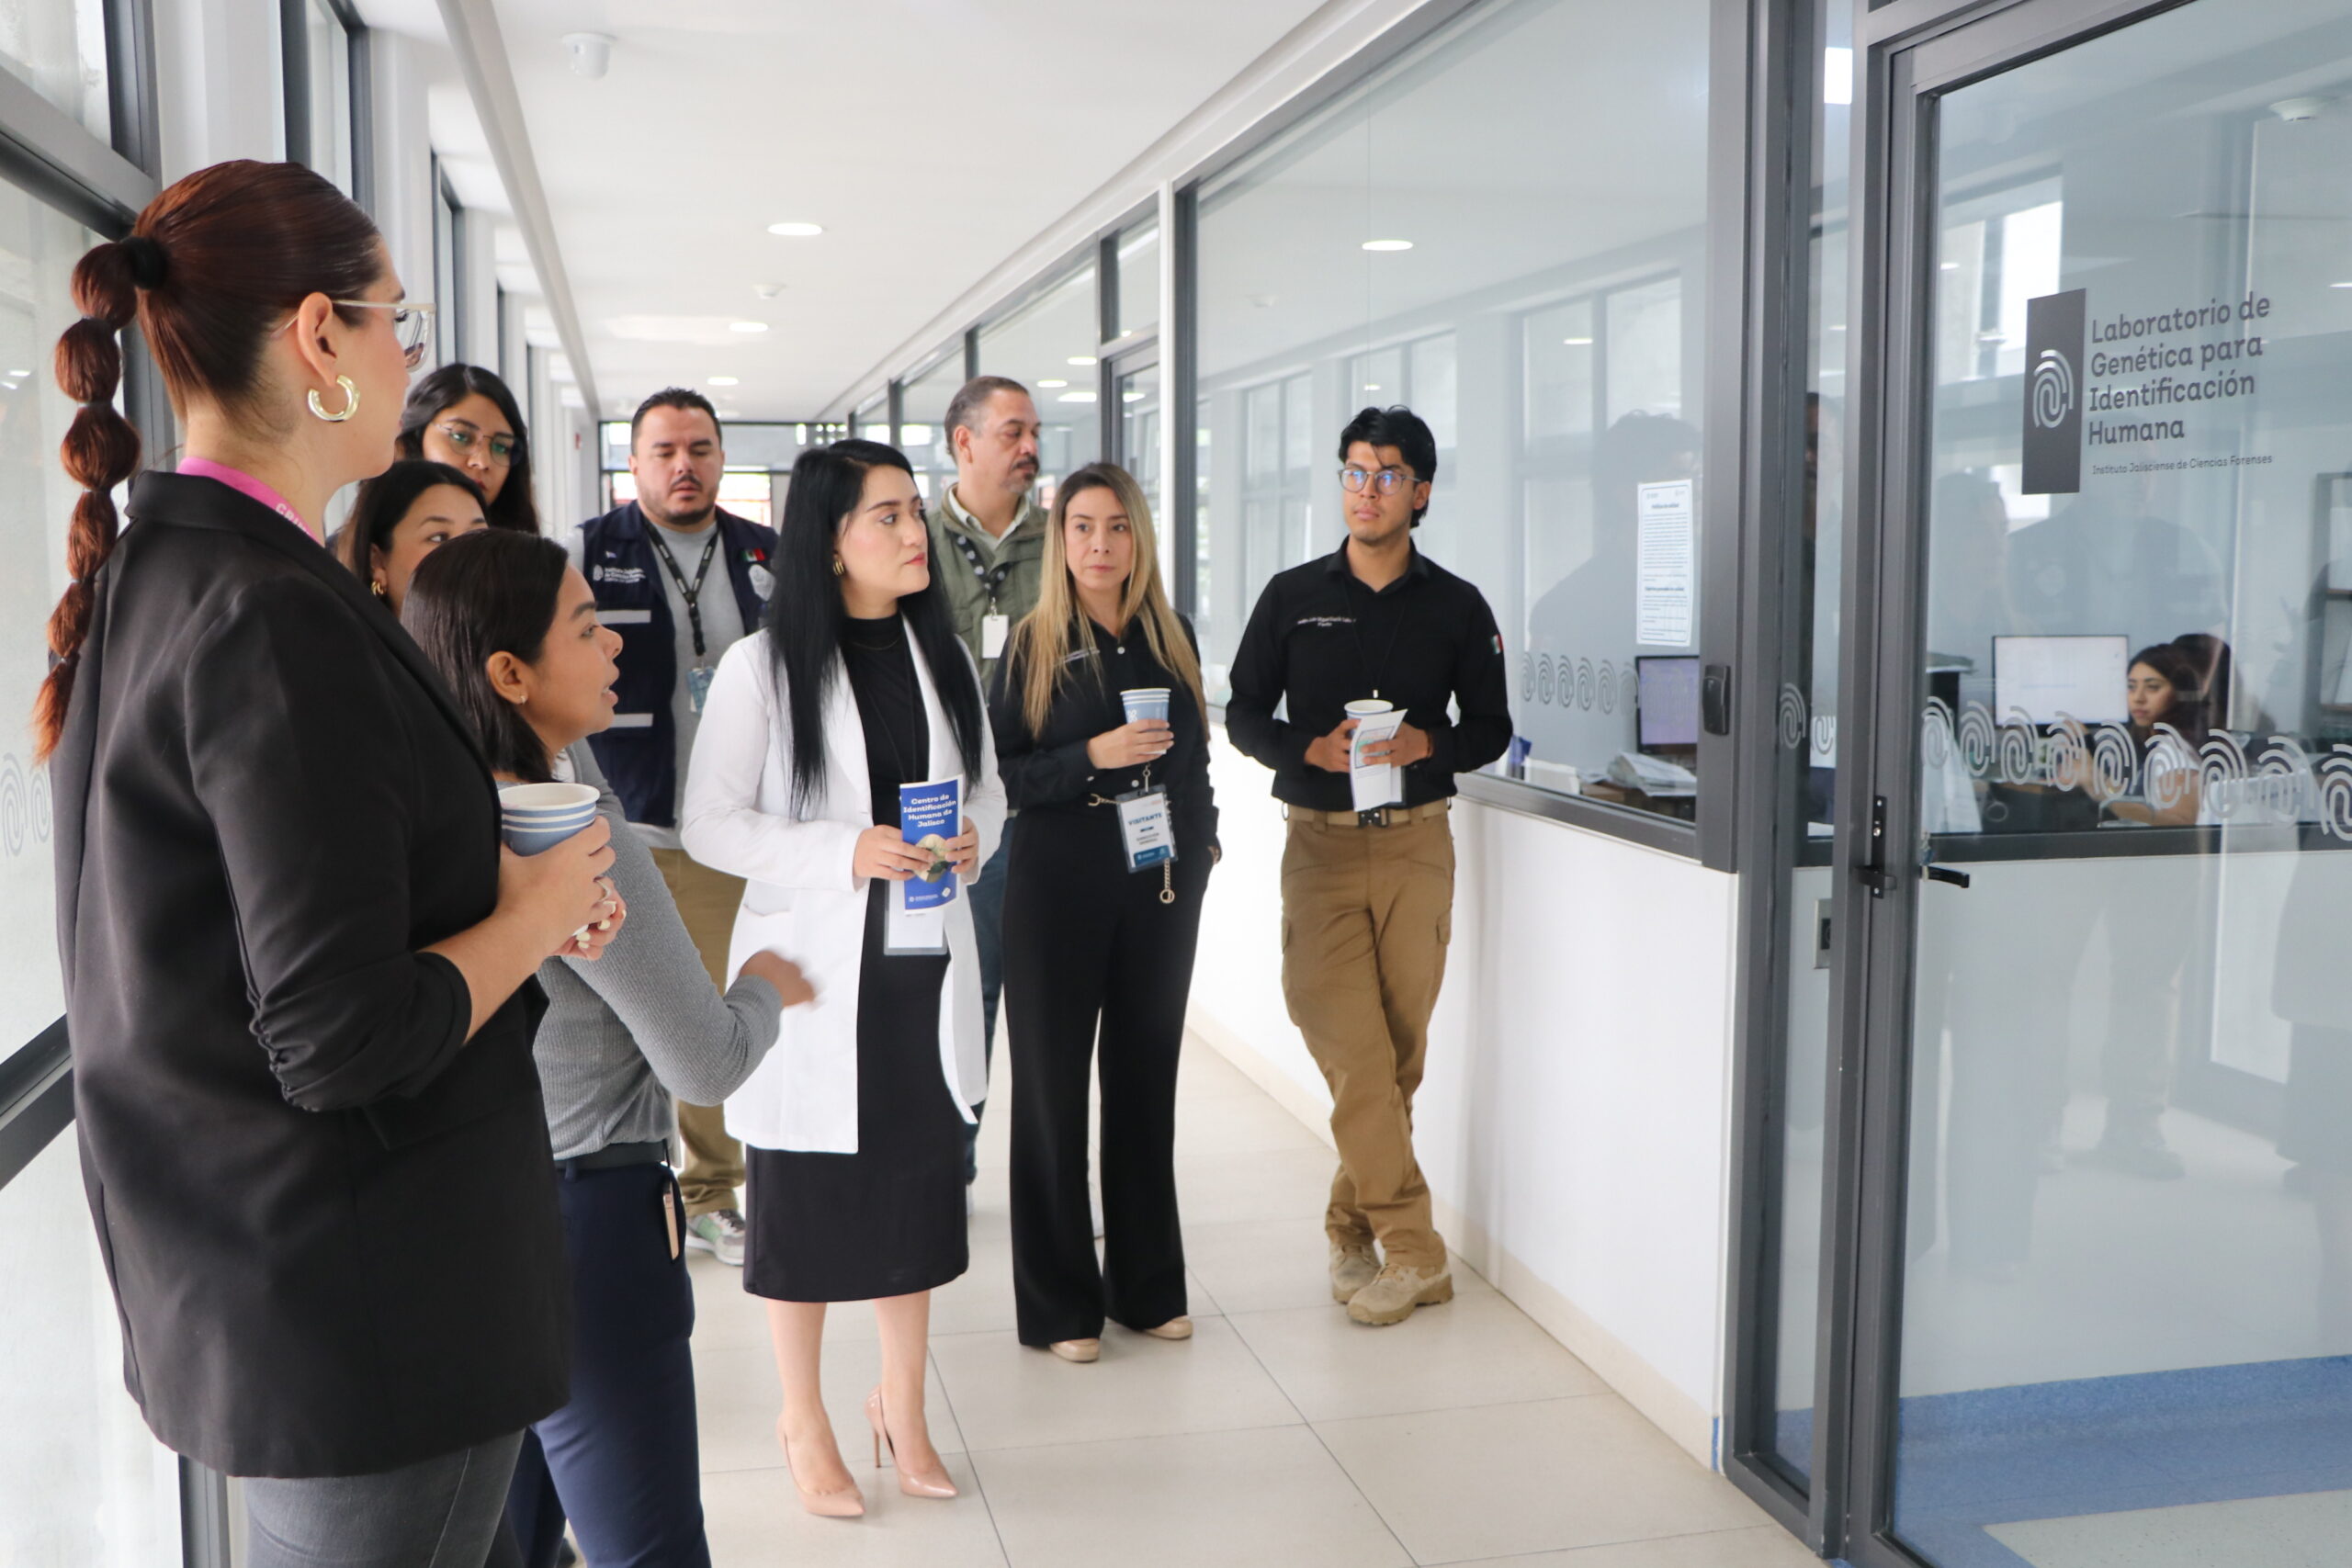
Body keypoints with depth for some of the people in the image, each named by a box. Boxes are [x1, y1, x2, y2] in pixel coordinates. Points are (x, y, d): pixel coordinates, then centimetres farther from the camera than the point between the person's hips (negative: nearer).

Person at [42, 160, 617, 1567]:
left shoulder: (147, 577, 7)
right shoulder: (278, 619, -24)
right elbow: (343, 1040, -26)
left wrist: (489, 883, 4)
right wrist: (534, 913, -10)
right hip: (369, 1307, -9)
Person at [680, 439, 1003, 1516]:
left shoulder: (944, 655, 6)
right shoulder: (762, 666, -9)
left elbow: (987, 785, 15)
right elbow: (710, 824, -9)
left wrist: (972, 838, -8)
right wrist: (846, 851, -21)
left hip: (924, 960, 4)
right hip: (811, 962, -4)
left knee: (920, 1183, 12)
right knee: (804, 1196, 7)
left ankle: (902, 1405, 32)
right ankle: (803, 1421, 27)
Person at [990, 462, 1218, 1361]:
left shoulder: (1172, 638, 8)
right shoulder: (1034, 647, -3)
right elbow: (997, 776, -8)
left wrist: (1202, 842, 9)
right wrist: (1093, 756, -19)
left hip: (1163, 884, 4)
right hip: (1059, 887, -4)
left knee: (1148, 1077, 10)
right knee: (1054, 1083, 3)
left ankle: (1146, 1286, 23)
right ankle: (1059, 1303, 14)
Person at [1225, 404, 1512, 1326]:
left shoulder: (1457, 607, 7)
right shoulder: (1293, 596, 6)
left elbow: (1491, 726, 10)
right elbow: (1243, 713, 8)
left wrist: (1426, 745, -11)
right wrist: (1312, 750, -11)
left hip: (1417, 841, 1)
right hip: (1321, 842, -1)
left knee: (1401, 1051, 4)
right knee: (1353, 1053, -9)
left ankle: (1353, 1231, 21)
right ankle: (1412, 1250, 0)